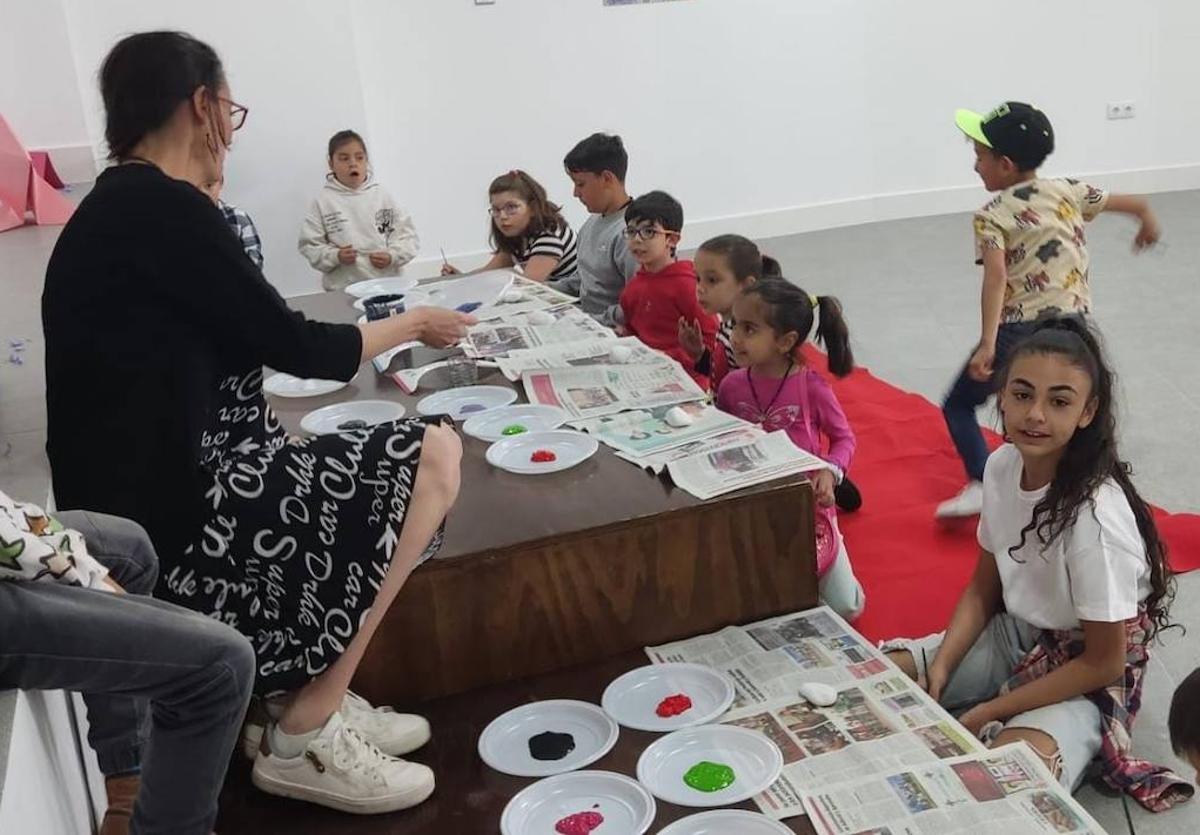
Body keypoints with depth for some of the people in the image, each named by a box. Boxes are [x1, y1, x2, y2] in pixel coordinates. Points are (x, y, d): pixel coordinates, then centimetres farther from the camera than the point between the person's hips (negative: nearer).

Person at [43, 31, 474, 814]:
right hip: (166, 521, -10)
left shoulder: (116, 207, 14)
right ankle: (304, 740, -1)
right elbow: (291, 344, -10)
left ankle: (317, 702, 14)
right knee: (433, 456, -8)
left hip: (149, 501, 10)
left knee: (404, 461, 18)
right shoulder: (161, 208, -15)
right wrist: (414, 324, 5)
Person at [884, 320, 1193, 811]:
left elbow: (1103, 662, -21)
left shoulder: (1095, 514, -31)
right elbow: (983, 589, 3)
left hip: (1087, 677, -6)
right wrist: (941, 667, -12)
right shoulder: (1002, 466, -11)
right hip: (1015, 635, 6)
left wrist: (988, 711, -18)